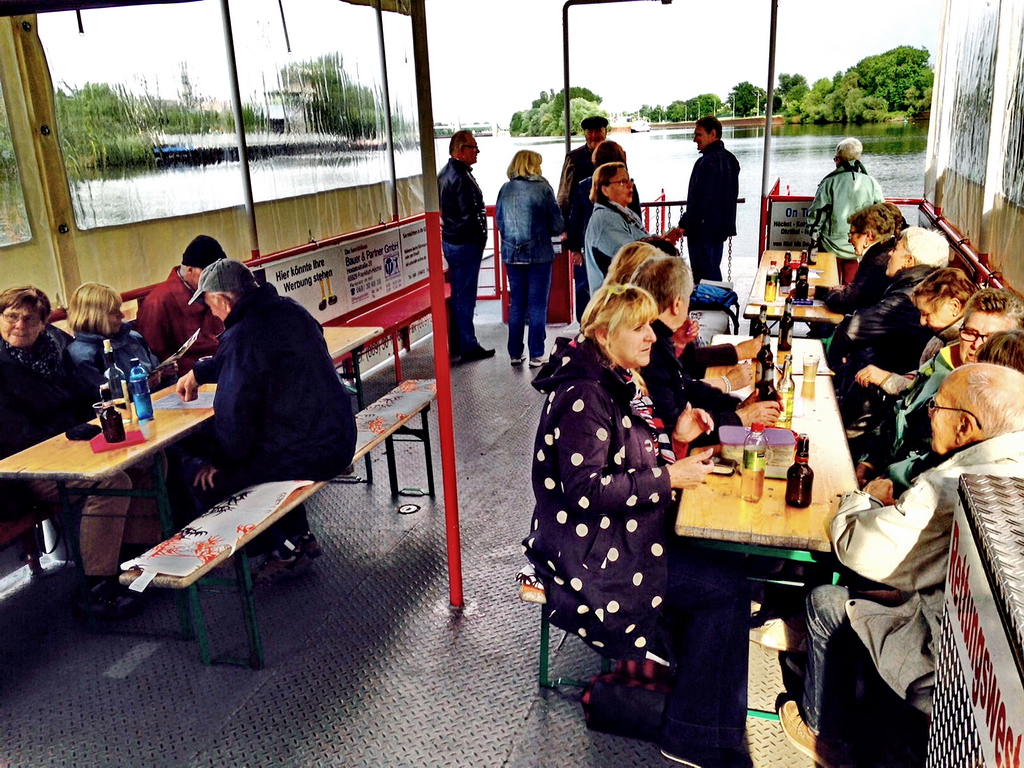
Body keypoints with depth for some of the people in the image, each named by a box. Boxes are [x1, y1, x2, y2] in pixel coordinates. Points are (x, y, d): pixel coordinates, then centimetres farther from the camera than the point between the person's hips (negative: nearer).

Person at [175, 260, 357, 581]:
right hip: (340, 440, 9)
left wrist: (217, 461, 0)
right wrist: (198, 372, 38)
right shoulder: (288, 310, 8)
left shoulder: (243, 336, -20)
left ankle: (284, 546, 16)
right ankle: (299, 538, 32)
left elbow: (232, 419, -18)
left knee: (198, 475, 5)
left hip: (305, 455, -9)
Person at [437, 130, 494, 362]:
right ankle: (468, 347, 2)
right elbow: (470, 214, -22)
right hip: (465, 243, -10)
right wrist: (479, 238, -11)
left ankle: (457, 343, 26)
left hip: (450, 240, 10)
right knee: (466, 296, -4)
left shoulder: (444, 173, 12)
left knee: (457, 294, 17)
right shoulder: (461, 177, -19)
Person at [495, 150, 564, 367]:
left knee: (516, 304, 13)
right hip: (539, 254, -4)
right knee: (538, 305, 4)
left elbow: (500, 222, 9)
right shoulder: (542, 188, -8)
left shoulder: (505, 190, 1)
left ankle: (515, 353, 18)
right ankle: (536, 355, 7)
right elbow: (557, 225, -5)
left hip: (512, 255, 4)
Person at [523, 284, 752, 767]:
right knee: (727, 587, -12)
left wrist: (674, 438, 1)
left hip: (622, 530, 10)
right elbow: (586, 489, -26)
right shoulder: (583, 396, -20)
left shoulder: (619, 381, 11)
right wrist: (670, 478, -22)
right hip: (590, 550, -10)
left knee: (727, 562, 1)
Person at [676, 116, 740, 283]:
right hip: (722, 227, 10)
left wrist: (684, 225, -17)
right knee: (714, 269, 17)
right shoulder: (730, 159, 14)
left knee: (703, 275, -5)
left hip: (703, 228, -10)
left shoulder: (707, 162, -18)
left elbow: (699, 198, -22)